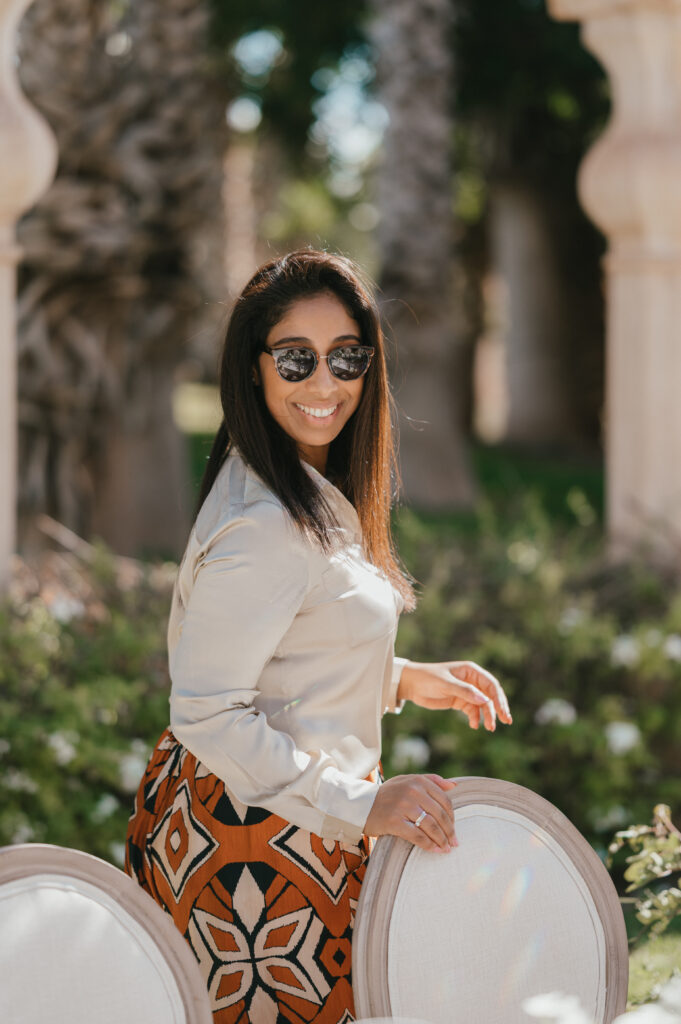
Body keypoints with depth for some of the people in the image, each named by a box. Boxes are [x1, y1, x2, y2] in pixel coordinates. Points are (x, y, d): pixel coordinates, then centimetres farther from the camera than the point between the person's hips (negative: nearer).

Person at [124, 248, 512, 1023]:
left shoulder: (312, 497, 8)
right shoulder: (265, 524, -24)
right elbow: (207, 711, -25)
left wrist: (402, 680, 12)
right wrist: (363, 807, -25)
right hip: (264, 839, -10)